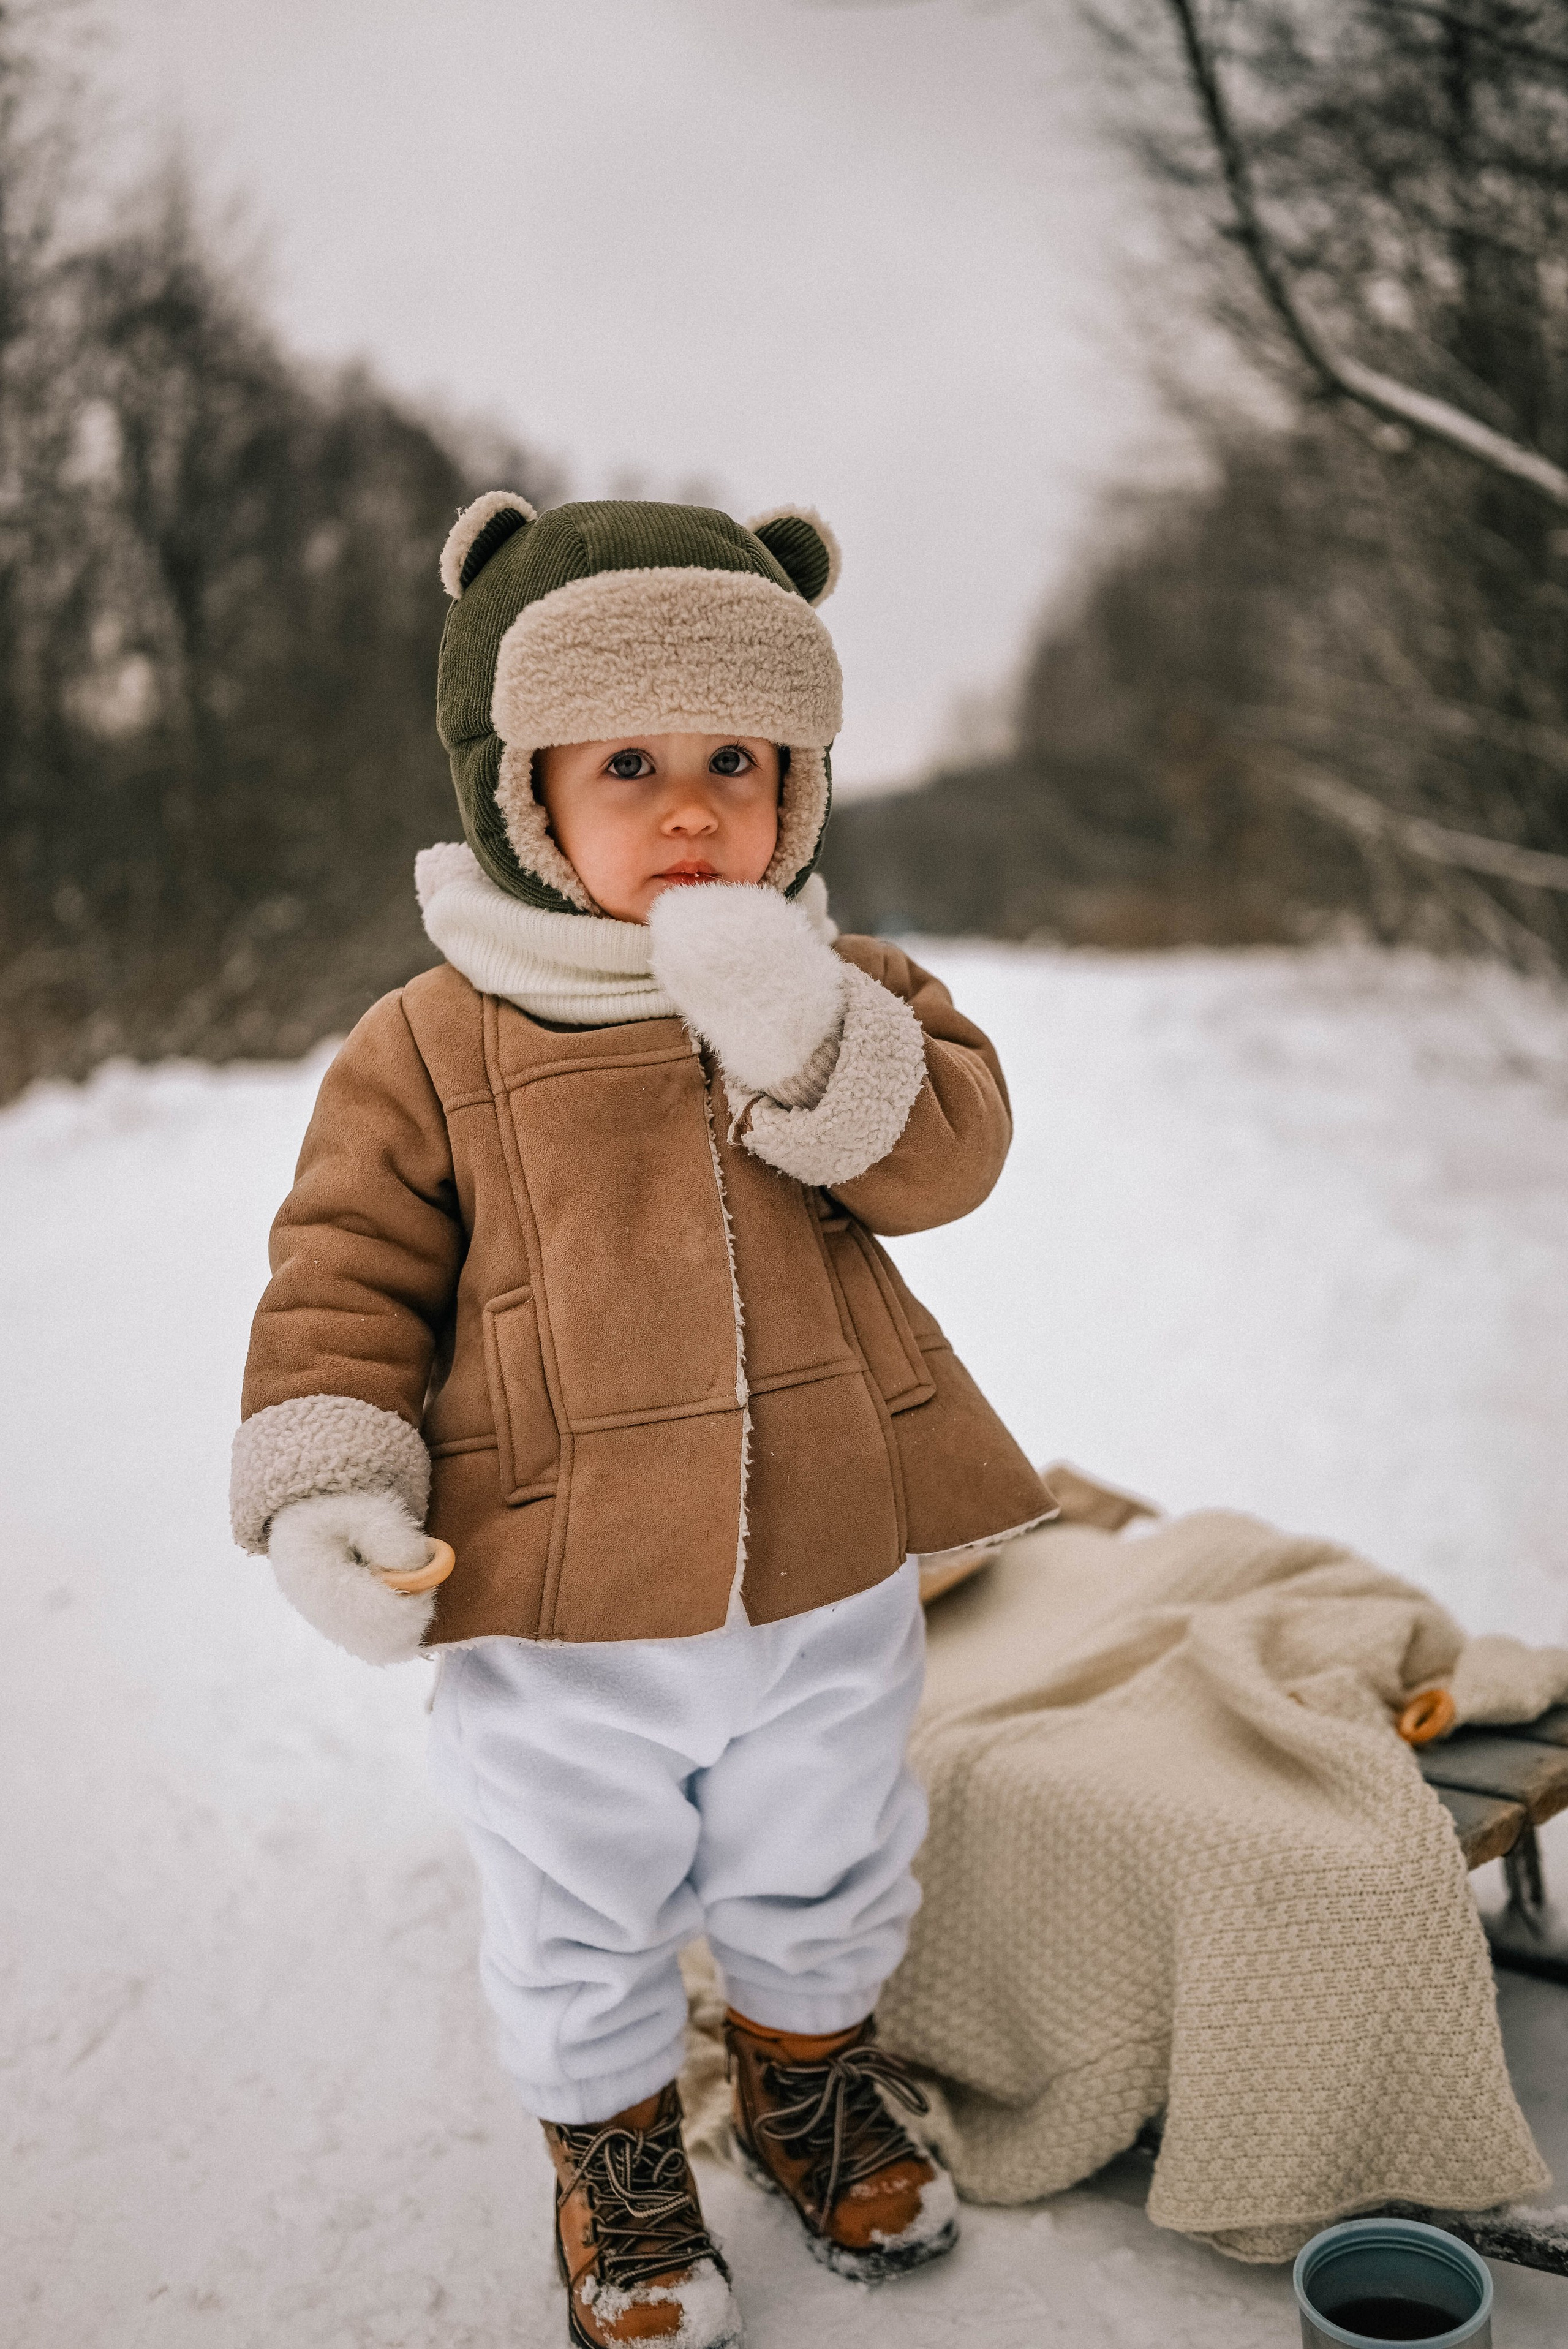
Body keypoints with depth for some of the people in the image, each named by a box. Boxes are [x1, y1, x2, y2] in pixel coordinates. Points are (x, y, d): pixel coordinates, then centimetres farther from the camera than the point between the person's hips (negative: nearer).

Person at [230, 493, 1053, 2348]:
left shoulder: (843, 993, -1)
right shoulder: (430, 1046, -9)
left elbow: (948, 1153, -15)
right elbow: (346, 1275, -5)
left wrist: (803, 1034, -29)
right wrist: (326, 1481, -17)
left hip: (829, 1582, 3)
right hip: (562, 1627, -2)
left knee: (825, 1872, 25)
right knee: (580, 1926, 16)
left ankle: (811, 2077, 54)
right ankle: (615, 2153, 44)